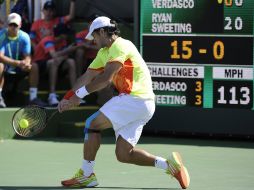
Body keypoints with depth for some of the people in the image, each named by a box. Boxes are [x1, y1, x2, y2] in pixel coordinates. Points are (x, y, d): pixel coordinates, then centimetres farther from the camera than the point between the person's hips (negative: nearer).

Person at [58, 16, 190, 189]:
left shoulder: (120, 46, -10)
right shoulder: (104, 52, 22)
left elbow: (105, 79, -21)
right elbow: (87, 77, 21)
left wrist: (79, 94, -16)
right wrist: (67, 98, 12)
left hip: (135, 99, -10)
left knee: (92, 124, -6)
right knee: (123, 154, 4)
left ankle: (86, 175, -3)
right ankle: (169, 164, 3)